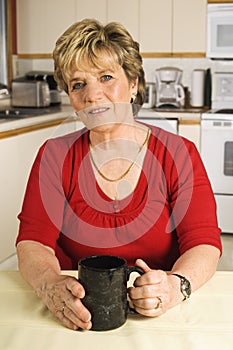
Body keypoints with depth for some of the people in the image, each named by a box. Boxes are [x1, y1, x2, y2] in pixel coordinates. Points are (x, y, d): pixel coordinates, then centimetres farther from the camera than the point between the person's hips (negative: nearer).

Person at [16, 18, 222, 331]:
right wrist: (51, 285, -28)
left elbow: (204, 243, -7)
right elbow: (33, 242, -5)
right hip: (79, 316, 2)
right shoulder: (55, 156, 2)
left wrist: (176, 285, -29)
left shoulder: (179, 155, 0)